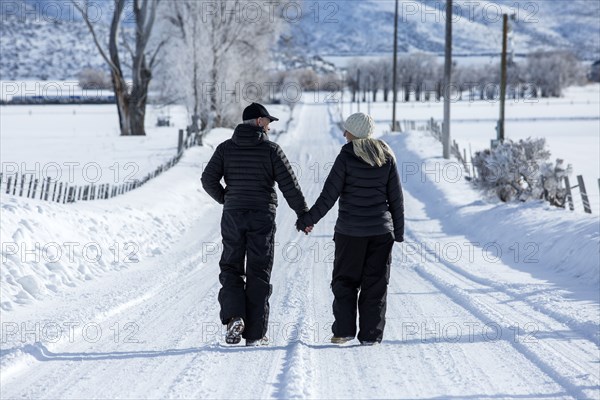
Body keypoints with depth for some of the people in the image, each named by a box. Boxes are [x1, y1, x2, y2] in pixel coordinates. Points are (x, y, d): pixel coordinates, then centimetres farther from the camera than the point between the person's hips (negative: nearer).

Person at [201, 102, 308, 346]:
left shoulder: (226, 148, 4)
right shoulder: (271, 150, -3)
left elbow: (208, 180, -1)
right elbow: (289, 185, -5)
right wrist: (303, 214, 4)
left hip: (233, 216, 2)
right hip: (263, 217, -2)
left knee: (231, 268, 12)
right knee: (258, 274, 4)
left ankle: (233, 316, -13)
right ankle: (254, 335, 5)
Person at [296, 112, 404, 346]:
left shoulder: (347, 156, -8)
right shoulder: (386, 156, 4)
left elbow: (329, 195, -9)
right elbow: (396, 197, 6)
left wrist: (308, 219, 0)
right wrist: (399, 230, 13)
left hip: (350, 230, -3)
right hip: (381, 230, 3)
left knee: (345, 281, 9)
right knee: (375, 282, 7)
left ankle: (344, 330, 3)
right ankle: (370, 335, 5)